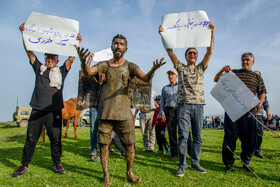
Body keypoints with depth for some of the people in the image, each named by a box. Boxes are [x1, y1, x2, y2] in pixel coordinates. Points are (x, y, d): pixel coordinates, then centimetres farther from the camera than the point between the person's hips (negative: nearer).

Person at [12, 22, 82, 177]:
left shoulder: (61, 71, 13)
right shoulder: (39, 68, 16)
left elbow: (71, 58, 4)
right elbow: (29, 52, 13)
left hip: (54, 111, -1)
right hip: (37, 110, 2)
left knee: (55, 138, -1)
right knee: (31, 138, 5)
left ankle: (57, 164, 14)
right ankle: (24, 165, 19)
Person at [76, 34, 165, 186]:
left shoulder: (130, 66, 4)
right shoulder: (104, 65, 5)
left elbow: (145, 78, -11)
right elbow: (89, 71, -14)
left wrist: (152, 71, -35)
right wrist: (84, 64, -38)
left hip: (124, 112, 0)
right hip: (105, 112, 0)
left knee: (130, 144, 3)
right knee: (103, 144, 4)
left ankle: (129, 172, 25)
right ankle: (106, 175, 22)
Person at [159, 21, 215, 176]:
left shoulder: (201, 68, 17)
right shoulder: (180, 68, 12)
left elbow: (210, 52, 6)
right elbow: (170, 52, 2)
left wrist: (211, 33, -3)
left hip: (199, 105, 3)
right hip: (184, 105, -2)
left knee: (197, 137, 7)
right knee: (183, 136, -4)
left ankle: (195, 163, 19)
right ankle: (182, 165, 4)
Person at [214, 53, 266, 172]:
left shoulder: (257, 77, 18)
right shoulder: (233, 73, 13)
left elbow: (262, 93, 14)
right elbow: (216, 80, 10)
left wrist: (260, 103, -6)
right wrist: (222, 71, -9)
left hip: (249, 111, 2)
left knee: (250, 139, 5)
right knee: (230, 137, -1)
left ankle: (246, 162, 25)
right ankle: (228, 163, 12)